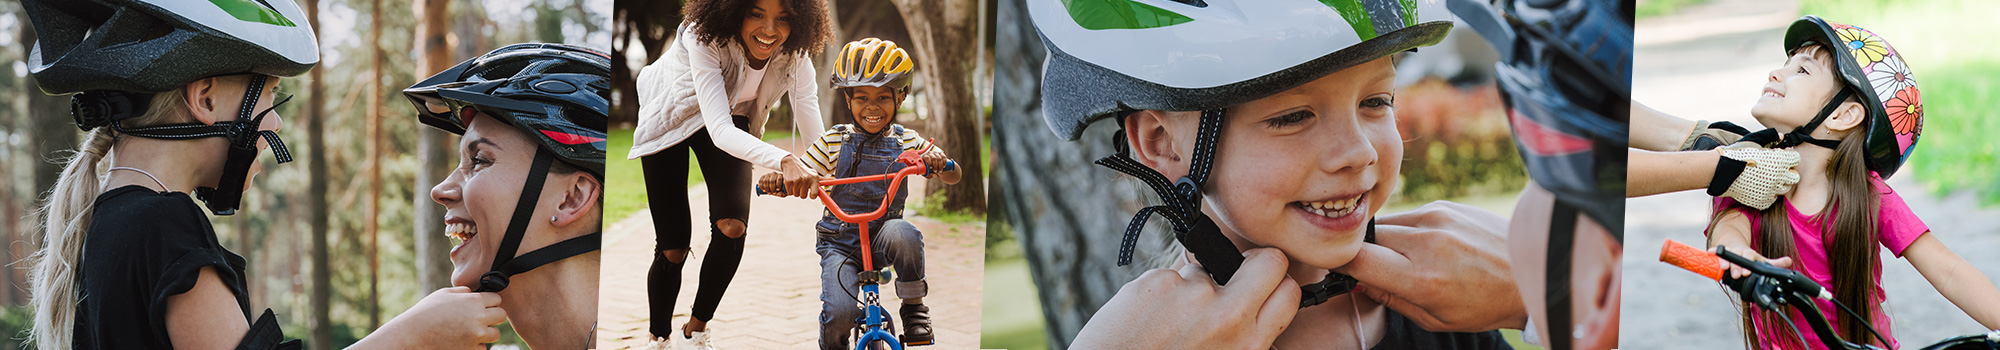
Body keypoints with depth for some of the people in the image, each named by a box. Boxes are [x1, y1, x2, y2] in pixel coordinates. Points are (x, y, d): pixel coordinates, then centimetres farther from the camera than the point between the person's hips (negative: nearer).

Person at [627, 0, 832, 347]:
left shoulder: (794, 53, -26)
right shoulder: (704, 37, -39)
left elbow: (815, 131, -26)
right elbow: (720, 130, -48)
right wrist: (784, 160, -64)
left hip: (733, 119, 3)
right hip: (669, 121, -3)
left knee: (732, 226, -20)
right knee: (673, 249, -5)